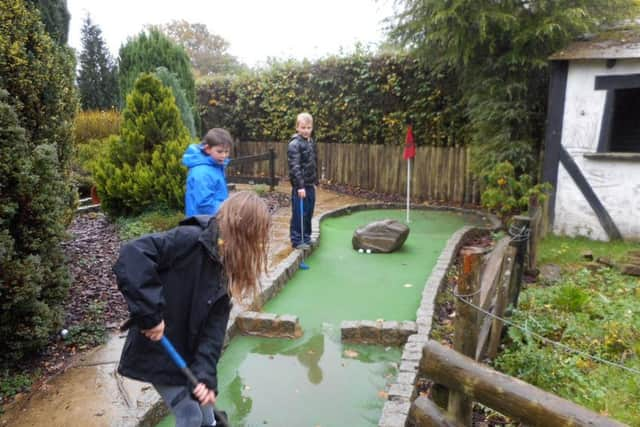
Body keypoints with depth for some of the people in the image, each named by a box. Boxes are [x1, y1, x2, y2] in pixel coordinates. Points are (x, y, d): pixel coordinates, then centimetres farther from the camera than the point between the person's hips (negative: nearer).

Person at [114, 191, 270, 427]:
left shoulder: (226, 263, -3)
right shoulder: (189, 240, -26)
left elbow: (215, 324, -7)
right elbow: (132, 255, -36)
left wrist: (206, 372, -15)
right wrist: (149, 314, -34)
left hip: (189, 347, 7)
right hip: (157, 347, -7)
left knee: (203, 404, 20)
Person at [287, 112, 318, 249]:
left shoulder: (312, 143, 12)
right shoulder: (294, 144, -14)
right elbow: (295, 167, -20)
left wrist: (315, 181, 18)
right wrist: (300, 186, -24)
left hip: (310, 185, 8)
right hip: (300, 186, -8)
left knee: (309, 213, 15)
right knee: (299, 214, -2)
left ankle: (306, 238, 27)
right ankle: (297, 240, 9)